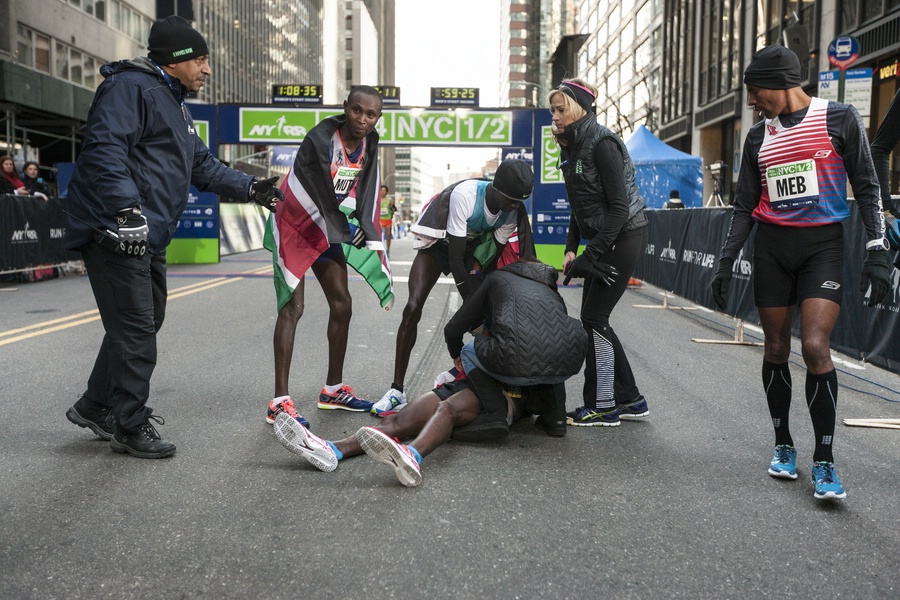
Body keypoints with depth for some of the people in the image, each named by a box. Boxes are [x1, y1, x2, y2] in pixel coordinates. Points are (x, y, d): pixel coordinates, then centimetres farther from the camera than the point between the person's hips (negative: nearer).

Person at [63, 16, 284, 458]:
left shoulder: (174, 105, 24)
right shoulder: (131, 87, -10)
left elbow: (202, 165, 26)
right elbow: (105, 148, -24)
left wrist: (250, 188, 15)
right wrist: (126, 209, -33)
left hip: (147, 237, 11)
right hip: (115, 231, -11)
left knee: (143, 324, 17)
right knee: (136, 330, -6)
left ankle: (96, 407, 31)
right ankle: (130, 427, 6)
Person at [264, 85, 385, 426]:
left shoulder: (369, 143, -2)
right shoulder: (320, 140, -25)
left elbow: (365, 190, -1)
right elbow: (322, 197, -22)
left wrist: (366, 230, -13)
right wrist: (346, 235, -17)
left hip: (328, 229, 8)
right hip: (294, 228, -8)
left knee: (342, 304, 8)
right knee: (292, 307, -13)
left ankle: (333, 389, 23)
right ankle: (279, 402, -11)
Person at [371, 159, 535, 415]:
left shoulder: (513, 211, -18)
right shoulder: (465, 194, -35)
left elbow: (494, 253, -11)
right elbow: (455, 256, -32)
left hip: (472, 247, 5)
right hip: (439, 244, -5)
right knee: (413, 308, -19)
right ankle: (397, 390, -16)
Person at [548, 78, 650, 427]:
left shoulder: (602, 144, -16)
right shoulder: (572, 149, 11)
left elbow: (620, 206, -21)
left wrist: (591, 255, -22)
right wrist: (571, 249, 7)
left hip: (623, 238, -9)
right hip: (601, 240, 9)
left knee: (594, 317, -7)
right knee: (593, 319, 9)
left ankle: (603, 407, 3)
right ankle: (629, 400, 18)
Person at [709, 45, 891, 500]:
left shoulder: (838, 118, -1)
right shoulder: (759, 136, 10)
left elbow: (866, 188, -2)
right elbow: (744, 206, 13)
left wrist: (877, 253, -10)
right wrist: (725, 264, 7)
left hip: (823, 244, -4)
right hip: (772, 246, 4)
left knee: (815, 346, -16)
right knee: (776, 349, 5)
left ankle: (824, 461, -5)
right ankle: (783, 445, 20)